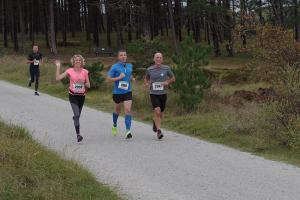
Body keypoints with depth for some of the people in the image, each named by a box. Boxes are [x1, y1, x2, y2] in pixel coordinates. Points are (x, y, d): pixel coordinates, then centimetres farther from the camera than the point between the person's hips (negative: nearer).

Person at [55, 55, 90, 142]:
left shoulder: (84, 72, 2)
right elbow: (58, 78, -7)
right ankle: (78, 134, -20)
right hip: (73, 95, -3)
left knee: (77, 115, 15)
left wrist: (84, 83, -16)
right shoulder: (70, 71, -2)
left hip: (82, 96, 3)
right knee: (77, 115, -18)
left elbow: (88, 85, 5)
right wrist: (58, 67, -10)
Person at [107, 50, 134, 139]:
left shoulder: (130, 66, 8)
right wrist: (119, 78, -21)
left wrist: (132, 78, 5)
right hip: (117, 92, -2)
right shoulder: (115, 67, -7)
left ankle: (128, 131, -16)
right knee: (117, 110, 18)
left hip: (127, 92, 2)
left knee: (128, 110, -13)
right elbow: (109, 78, -10)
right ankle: (114, 125, 45)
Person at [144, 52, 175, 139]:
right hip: (153, 94, -2)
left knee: (160, 114, 13)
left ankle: (155, 122, 46)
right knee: (157, 112, -20)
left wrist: (168, 82, -11)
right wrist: (147, 84, -4)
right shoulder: (149, 69, -1)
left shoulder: (166, 68, -2)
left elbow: (173, 78, 10)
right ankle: (159, 131, -15)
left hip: (163, 94, 2)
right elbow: (146, 79, 17)